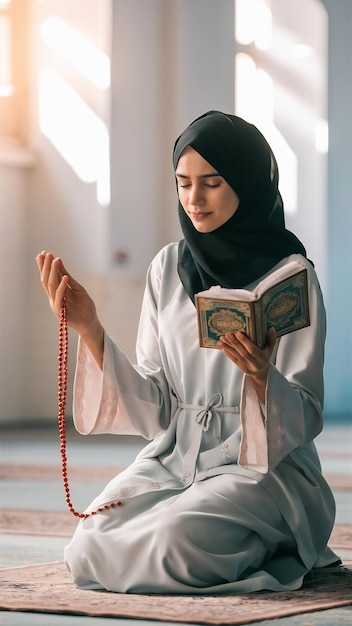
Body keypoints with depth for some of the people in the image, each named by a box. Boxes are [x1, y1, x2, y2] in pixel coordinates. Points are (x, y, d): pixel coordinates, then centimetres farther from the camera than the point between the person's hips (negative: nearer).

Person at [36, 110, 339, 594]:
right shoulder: (169, 268, 7)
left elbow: (305, 418, -8)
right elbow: (153, 406, 2)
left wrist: (261, 377, -30)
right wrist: (90, 329, -9)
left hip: (261, 465, -5)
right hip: (172, 459, 5)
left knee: (175, 543, -32)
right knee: (91, 548, -20)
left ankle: (272, 555, 1)